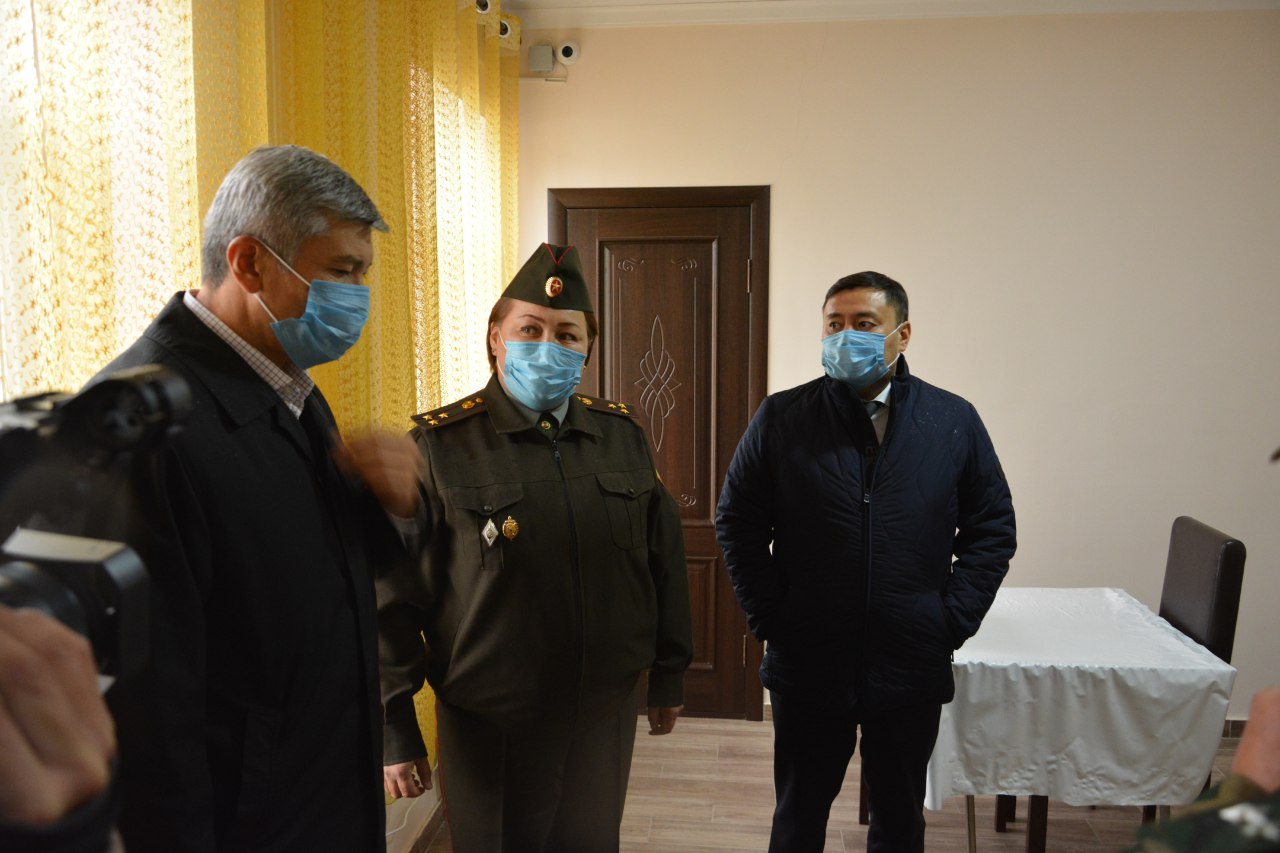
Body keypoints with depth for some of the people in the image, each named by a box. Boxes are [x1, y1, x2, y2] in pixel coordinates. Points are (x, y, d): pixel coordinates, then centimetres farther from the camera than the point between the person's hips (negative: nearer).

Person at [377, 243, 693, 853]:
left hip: (607, 716, 4)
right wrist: (395, 732, -7)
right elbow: (391, 597, -10)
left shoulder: (623, 434, 1)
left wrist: (669, 676, 12)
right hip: (488, 731, -3)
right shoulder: (440, 447, -12)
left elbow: (664, 561, 8)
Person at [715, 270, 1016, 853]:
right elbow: (737, 523, 0)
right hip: (806, 667, -1)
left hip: (912, 672, 1)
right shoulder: (781, 418, -4)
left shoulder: (955, 422, 0)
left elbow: (993, 529, 5)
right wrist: (769, 618, -6)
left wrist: (952, 621, -3)